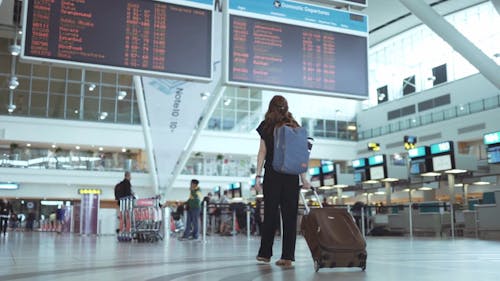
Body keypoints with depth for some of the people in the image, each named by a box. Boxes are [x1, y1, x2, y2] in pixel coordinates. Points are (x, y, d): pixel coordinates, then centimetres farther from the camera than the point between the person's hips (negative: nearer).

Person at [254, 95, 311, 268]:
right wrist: (303, 178, 9)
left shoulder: (266, 126, 4)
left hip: (272, 174, -2)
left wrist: (257, 176, 0)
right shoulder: (294, 126, 10)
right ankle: (287, 256, -1)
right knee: (290, 215, 2)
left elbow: (262, 152, 0)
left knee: (270, 214, 5)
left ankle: (265, 253, 13)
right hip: (292, 176, 2)